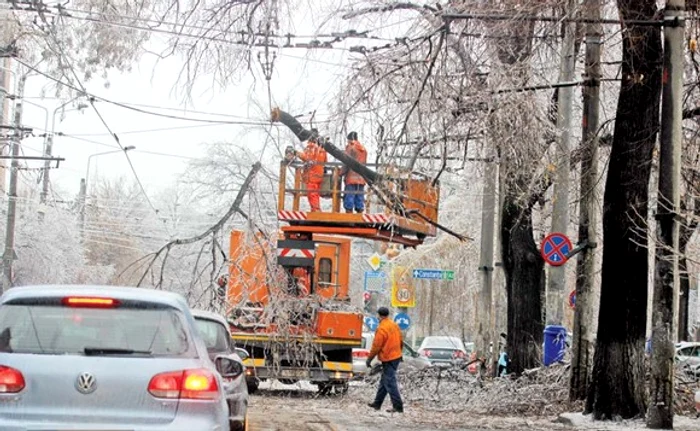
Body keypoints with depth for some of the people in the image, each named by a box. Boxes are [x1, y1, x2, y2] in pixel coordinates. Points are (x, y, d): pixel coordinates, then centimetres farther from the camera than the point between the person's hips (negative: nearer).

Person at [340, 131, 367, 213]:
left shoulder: (350, 148, -7)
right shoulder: (363, 150, 15)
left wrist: (341, 174, -5)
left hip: (351, 178, -7)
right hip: (361, 179, 7)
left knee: (349, 203, -6)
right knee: (359, 201, 9)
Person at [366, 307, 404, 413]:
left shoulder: (381, 329, -19)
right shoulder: (394, 325, 7)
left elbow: (376, 346, -17)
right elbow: (401, 342, 15)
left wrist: (369, 359, -8)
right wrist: (399, 352, 29)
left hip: (388, 359, -9)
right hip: (396, 356, 9)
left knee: (390, 383, -6)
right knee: (384, 381, 17)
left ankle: (398, 407, -9)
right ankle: (377, 403, 26)